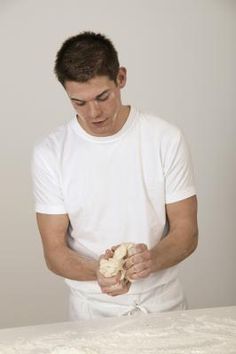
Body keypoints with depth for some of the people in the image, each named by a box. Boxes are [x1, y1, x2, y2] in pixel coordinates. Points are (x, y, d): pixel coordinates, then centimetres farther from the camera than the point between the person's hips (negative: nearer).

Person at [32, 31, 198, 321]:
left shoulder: (167, 139, -5)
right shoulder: (49, 153, -6)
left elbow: (186, 232, -2)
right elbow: (54, 251, -4)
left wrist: (151, 260, -21)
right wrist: (96, 272, -23)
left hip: (162, 304, 1)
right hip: (92, 311, 0)